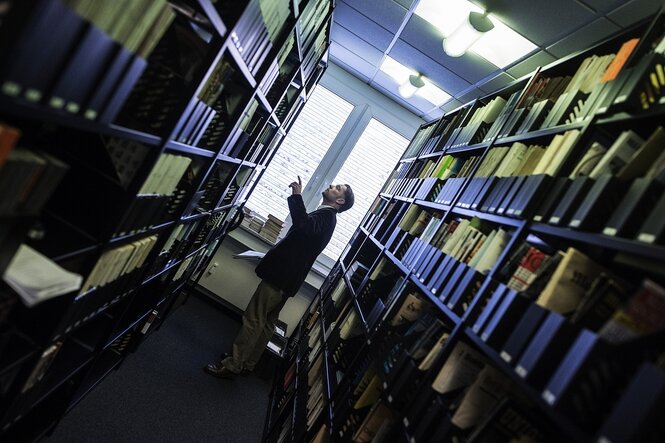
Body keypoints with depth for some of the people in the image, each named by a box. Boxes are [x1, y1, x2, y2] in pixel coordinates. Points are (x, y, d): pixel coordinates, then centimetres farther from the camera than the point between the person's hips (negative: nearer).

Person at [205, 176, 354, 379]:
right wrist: (272, 255, 21)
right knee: (266, 323, 16)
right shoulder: (324, 216, 18)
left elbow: (304, 225, -35)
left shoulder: (326, 216, -13)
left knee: (253, 320, -3)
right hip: (284, 275, 10)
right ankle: (246, 363, 28)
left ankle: (232, 366, 7)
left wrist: (297, 195, -31)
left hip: (281, 276, -10)